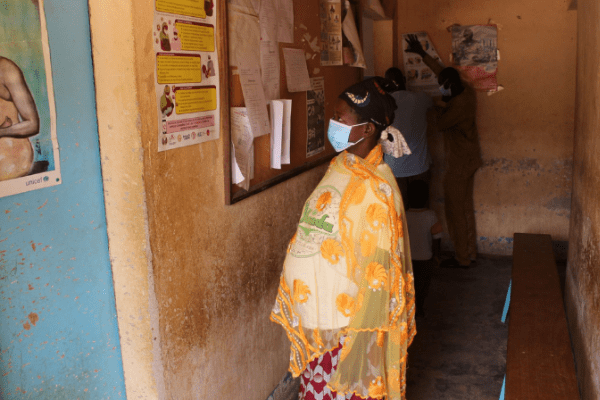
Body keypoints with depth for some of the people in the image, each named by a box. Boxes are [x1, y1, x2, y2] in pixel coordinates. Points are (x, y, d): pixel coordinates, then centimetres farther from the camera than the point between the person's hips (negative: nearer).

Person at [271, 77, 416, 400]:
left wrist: (358, 346, -19)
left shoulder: (376, 190, -23)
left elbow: (377, 274, -22)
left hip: (344, 324, -8)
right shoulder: (340, 167, 3)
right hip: (314, 316, 8)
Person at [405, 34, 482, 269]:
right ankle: (470, 252, 28)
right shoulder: (467, 91, 3)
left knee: (455, 211, 1)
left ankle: (462, 258, 10)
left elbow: (441, 124, -15)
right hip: (471, 159, 10)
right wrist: (422, 54, 16)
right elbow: (442, 72, 13)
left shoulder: (459, 104, -25)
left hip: (459, 163, -9)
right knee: (466, 208, 17)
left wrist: (444, 103, -3)